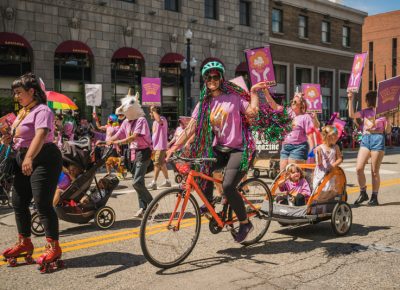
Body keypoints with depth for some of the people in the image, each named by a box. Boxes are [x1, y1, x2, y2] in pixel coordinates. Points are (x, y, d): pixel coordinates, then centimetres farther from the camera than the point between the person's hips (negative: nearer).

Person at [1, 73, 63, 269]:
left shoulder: (42, 111, -14)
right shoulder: (23, 112, 17)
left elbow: (41, 135, -31)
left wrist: (29, 158, -45)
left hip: (43, 160, -10)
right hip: (24, 160, 10)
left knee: (42, 204, -11)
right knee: (18, 202, 14)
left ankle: (53, 247, -1)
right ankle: (24, 243, 29)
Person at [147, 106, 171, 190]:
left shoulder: (163, 119, -11)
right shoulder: (155, 122, 19)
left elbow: (159, 120, -38)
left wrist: (153, 110, -25)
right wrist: (152, 147, 23)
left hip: (161, 146, -10)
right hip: (156, 146, 10)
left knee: (157, 164, -11)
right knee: (162, 164, 14)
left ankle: (154, 183, -12)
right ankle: (167, 181, 23)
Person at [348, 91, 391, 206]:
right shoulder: (365, 112, 14)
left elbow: (388, 130, 4)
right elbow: (352, 115, -2)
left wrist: (386, 119, -12)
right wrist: (350, 99, -4)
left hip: (378, 139, -3)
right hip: (365, 139, 3)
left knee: (375, 171, 1)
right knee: (359, 168, -9)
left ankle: (374, 197, 11)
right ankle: (363, 193, 9)